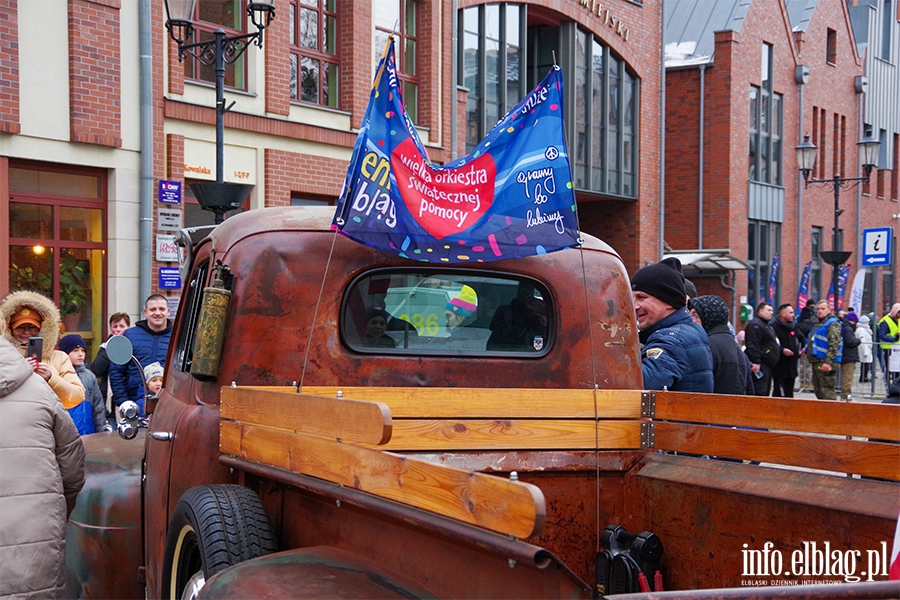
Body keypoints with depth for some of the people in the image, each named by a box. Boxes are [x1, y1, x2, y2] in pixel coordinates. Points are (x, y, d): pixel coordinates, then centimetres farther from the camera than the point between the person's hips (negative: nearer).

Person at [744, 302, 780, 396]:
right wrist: (756, 362, -26)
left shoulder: (767, 326, 23)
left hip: (768, 366, 11)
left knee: (765, 392, 13)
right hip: (760, 366, -11)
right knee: (760, 392, -15)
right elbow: (752, 346, -22)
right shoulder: (755, 325, -13)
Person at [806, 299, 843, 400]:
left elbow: (834, 344, -22)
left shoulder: (833, 324, -12)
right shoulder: (818, 323, 19)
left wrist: (828, 362, -27)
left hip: (825, 362, -10)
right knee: (818, 390, 16)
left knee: (826, 390, -11)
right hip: (816, 361, 10)